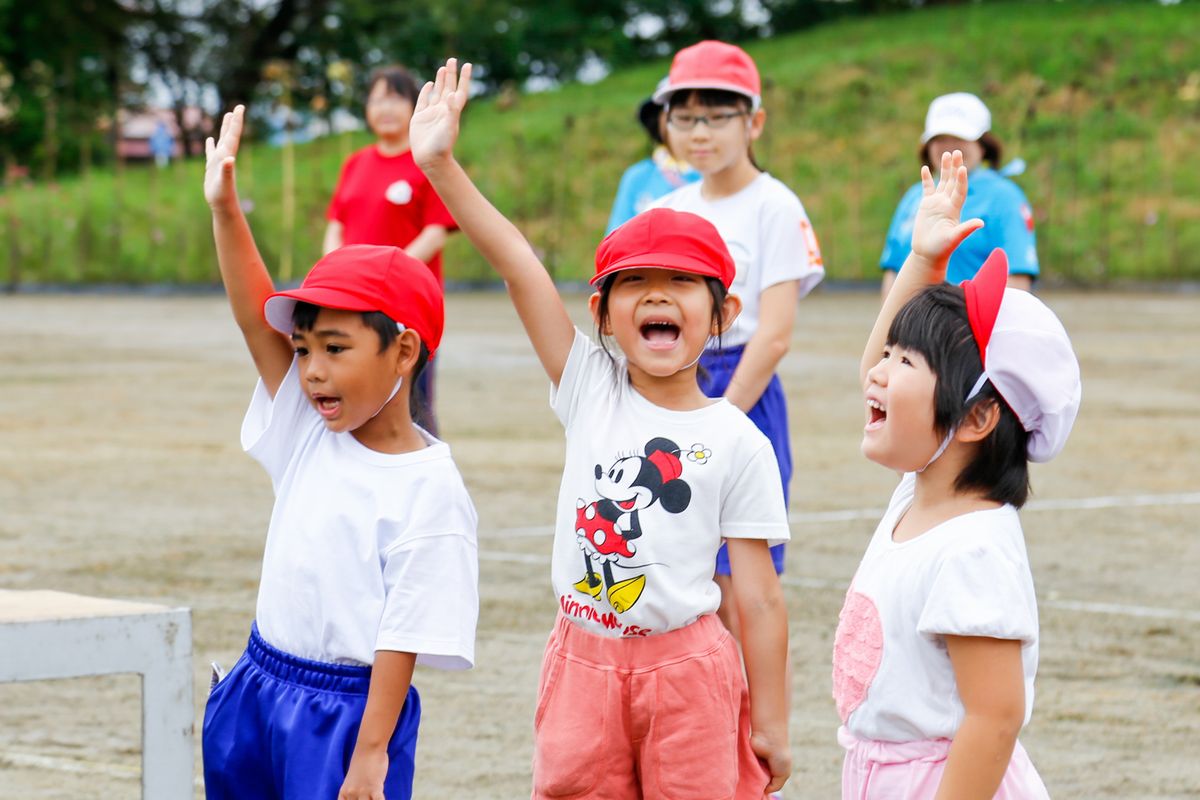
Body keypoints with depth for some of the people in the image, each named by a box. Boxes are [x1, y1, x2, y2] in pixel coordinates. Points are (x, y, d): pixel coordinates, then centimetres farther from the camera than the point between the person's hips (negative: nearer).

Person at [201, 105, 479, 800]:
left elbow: (403, 639, -17)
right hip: (261, 688, 8)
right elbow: (257, 318, -2)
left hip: (350, 709, -8)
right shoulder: (312, 430, 5)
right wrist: (225, 209, -11)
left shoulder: (429, 492, -16)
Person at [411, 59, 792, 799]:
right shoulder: (591, 391, 0)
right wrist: (440, 164, -14)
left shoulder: (736, 443, -7)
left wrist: (772, 723, -5)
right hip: (584, 665, 3)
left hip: (685, 670, -3)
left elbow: (759, 595, -5)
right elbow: (520, 266, -8)